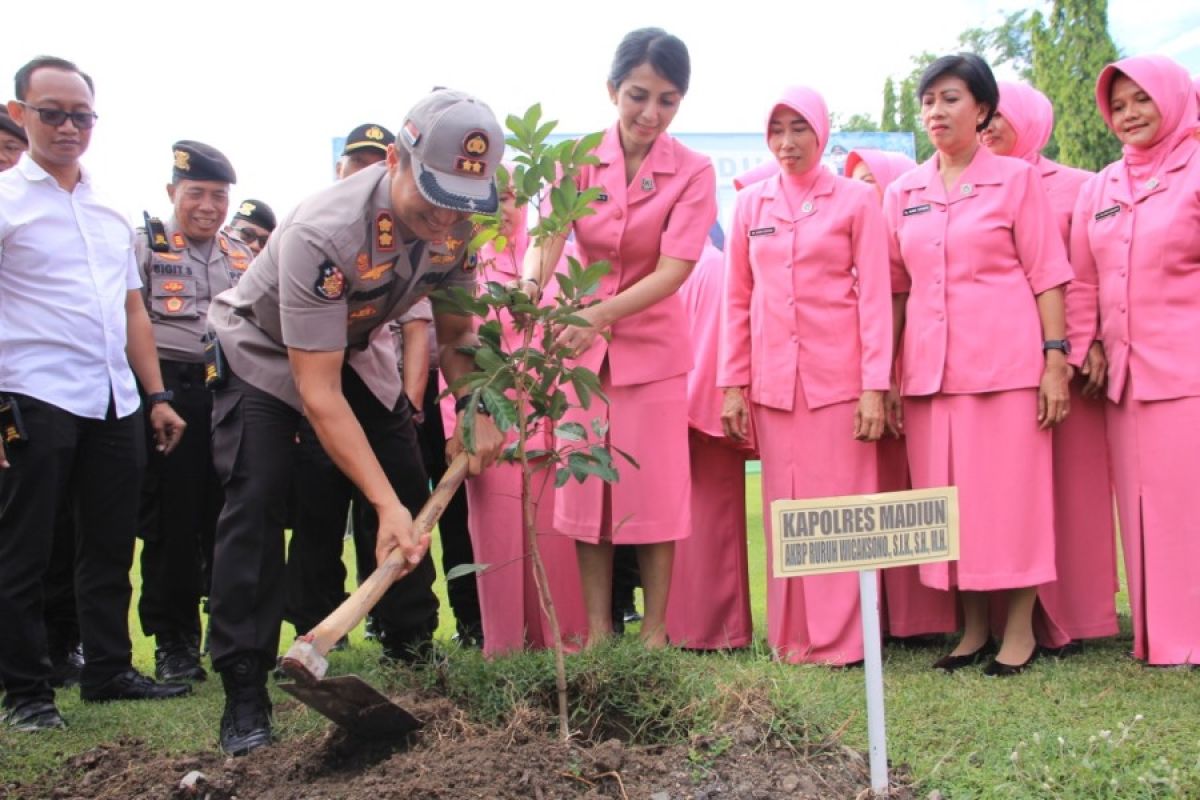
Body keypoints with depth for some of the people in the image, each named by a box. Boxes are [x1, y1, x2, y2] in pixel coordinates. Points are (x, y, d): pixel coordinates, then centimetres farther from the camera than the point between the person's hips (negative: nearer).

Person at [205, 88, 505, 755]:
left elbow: (456, 331, -4)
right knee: (258, 504, -18)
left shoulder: (455, 224, -21)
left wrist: (478, 412, -22)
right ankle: (244, 694, -11)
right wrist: (384, 504, -41)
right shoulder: (322, 235, -40)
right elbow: (317, 391, -38)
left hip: (354, 348, 6)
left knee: (410, 495, -1)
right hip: (266, 353, -6)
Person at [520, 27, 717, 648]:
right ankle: (596, 634, 13)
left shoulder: (692, 173, -7)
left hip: (652, 347, -2)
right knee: (586, 490, 4)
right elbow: (546, 233, -18)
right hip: (579, 345, 2)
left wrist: (602, 315, -32)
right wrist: (529, 292, -40)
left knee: (654, 492, 1)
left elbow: (673, 270, -17)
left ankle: (654, 633, 12)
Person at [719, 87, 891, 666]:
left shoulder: (856, 200, 2)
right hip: (773, 378, 3)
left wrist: (875, 385, -9)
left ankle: (836, 639, 7)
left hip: (839, 376, -3)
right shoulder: (751, 204, 10)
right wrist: (732, 384, 4)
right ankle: (790, 636, 13)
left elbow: (875, 293, -2)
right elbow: (736, 298, 10)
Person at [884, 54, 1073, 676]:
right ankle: (972, 628, 18)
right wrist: (885, 374, 7)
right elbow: (896, 288, 11)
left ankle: (1020, 628, 11)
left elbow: (1047, 275, -2)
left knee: (1011, 494, 0)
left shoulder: (1017, 179, 1)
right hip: (929, 368, 4)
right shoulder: (902, 194, 11)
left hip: (1005, 363, -4)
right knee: (947, 499, 7)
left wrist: (1056, 358, -9)